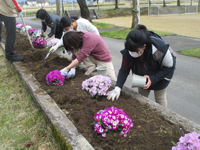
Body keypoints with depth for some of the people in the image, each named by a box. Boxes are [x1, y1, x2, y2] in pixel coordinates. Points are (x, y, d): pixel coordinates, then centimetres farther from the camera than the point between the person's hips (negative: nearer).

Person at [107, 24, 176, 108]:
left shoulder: (159, 49, -41)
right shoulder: (129, 49, -31)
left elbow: (169, 67, -24)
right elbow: (124, 70, -22)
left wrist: (153, 79, -34)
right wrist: (117, 88, -34)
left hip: (161, 73, -3)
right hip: (143, 75, 3)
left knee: (160, 98, 10)